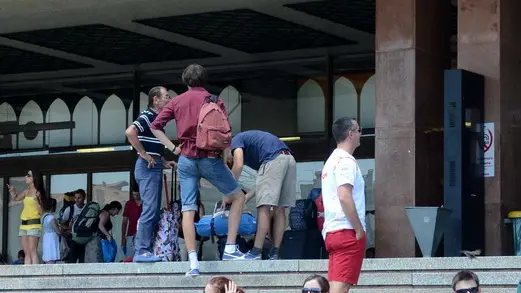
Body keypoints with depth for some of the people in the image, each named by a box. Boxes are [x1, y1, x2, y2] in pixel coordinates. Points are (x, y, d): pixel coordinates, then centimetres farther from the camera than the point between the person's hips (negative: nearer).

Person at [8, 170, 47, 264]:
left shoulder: (38, 192, -7)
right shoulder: (27, 191, 14)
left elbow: (41, 210, -11)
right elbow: (15, 198, 26)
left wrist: (38, 199, -27)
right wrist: (13, 191, 7)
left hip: (33, 224, -8)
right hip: (24, 224, 8)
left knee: (33, 251, -15)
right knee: (27, 253, 4)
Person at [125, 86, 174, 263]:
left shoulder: (157, 119, 19)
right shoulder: (148, 116, -9)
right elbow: (130, 132, -26)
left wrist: (164, 162, 17)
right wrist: (144, 155, -21)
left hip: (155, 167, 10)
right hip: (147, 167, -10)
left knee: (154, 211, 9)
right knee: (150, 209, -14)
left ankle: (146, 249, 10)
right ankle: (142, 251, -17)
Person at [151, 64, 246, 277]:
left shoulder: (177, 101, 10)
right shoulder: (213, 101, 1)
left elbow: (155, 126, 4)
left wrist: (173, 148, 6)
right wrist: (225, 153, 4)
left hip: (186, 159, 3)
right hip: (209, 157, -3)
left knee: (188, 211, 1)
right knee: (238, 197, 14)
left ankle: (193, 262, -9)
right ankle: (230, 248, 5)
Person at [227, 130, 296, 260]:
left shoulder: (236, 140, 15)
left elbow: (238, 165, -4)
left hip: (274, 160, -8)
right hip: (289, 159, 8)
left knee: (264, 208, -8)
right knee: (279, 209, 8)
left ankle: (256, 252, -11)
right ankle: (274, 253, 7)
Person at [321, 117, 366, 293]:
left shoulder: (332, 160, 20)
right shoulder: (346, 161, -10)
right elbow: (345, 197, -20)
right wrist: (360, 230, -16)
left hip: (331, 231, 9)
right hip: (348, 232, -9)